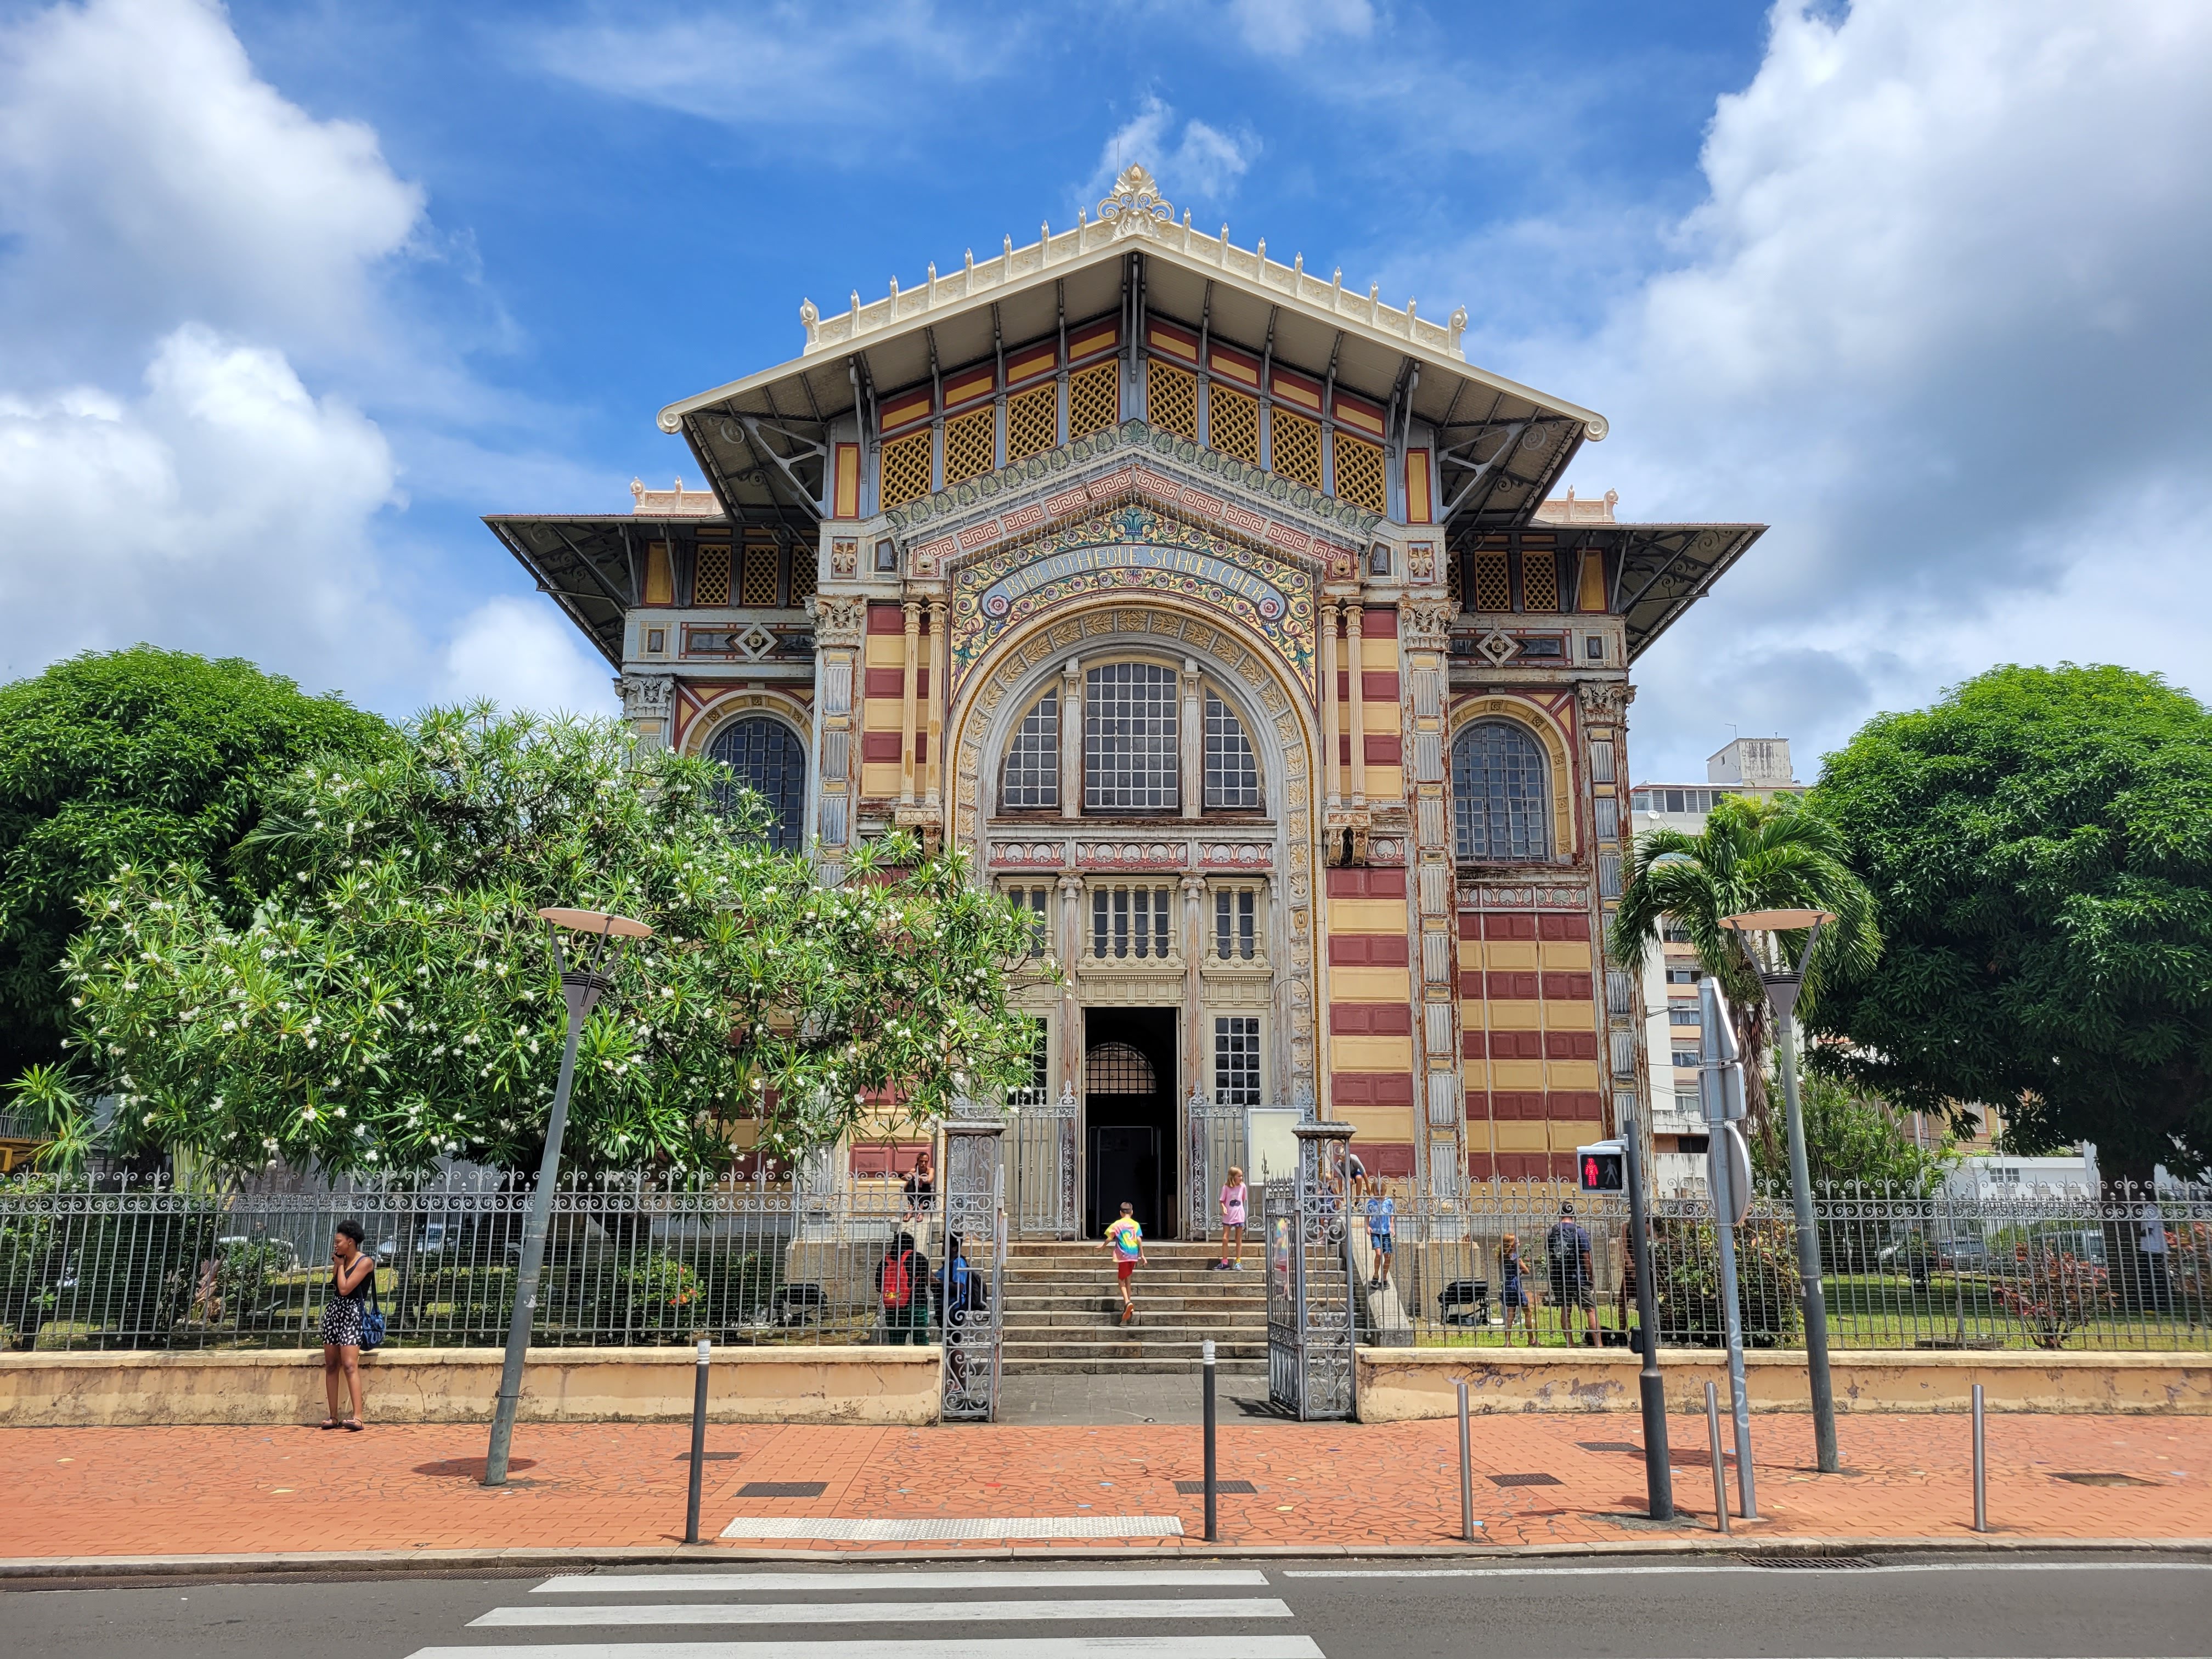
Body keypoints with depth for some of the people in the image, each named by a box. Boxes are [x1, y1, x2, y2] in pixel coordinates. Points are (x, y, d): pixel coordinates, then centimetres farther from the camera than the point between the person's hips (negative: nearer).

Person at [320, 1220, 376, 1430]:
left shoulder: (365, 1261, -11)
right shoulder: (343, 1260, 13)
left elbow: (344, 1289, -17)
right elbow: (334, 1287, 7)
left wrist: (340, 1264, -6)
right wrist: (336, 1264, 7)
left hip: (351, 1314, -8)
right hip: (333, 1312, 8)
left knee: (350, 1365, -17)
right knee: (331, 1365, 6)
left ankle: (357, 1417, -23)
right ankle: (334, 1416, 10)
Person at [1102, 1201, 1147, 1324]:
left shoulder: (1117, 1224, 0)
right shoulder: (1135, 1224, 5)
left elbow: (1110, 1238, -2)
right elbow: (1139, 1240, -2)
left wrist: (1104, 1246, 17)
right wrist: (1142, 1255, 1)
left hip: (1122, 1255, -3)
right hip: (1133, 1255, 3)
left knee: (1121, 1280, 1)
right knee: (1127, 1278, 20)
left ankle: (1127, 1303, -22)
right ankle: (1128, 1303, 22)